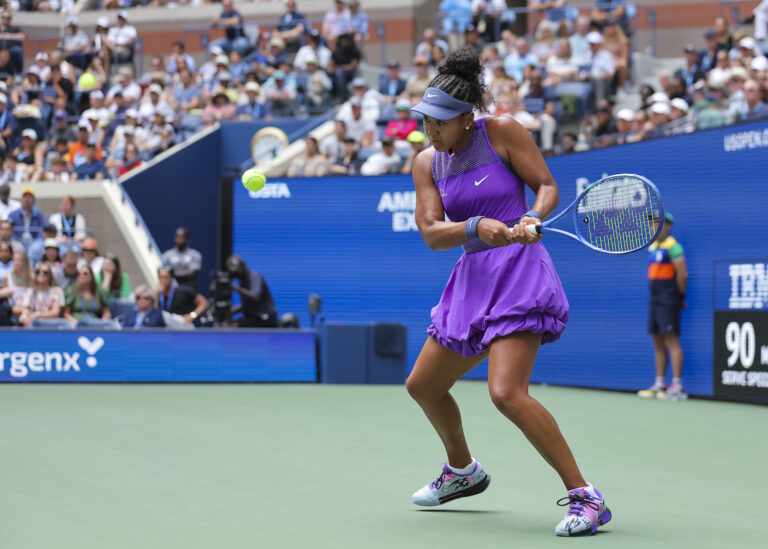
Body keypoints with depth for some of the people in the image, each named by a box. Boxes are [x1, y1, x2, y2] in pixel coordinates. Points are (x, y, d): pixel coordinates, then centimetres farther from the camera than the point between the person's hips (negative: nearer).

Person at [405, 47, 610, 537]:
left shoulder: (502, 132, -7)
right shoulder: (427, 164, 7)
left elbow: (548, 187, -5)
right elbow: (431, 232, -5)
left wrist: (531, 219, -26)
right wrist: (476, 227, -24)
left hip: (519, 272, -8)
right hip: (472, 277, 8)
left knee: (507, 393, -25)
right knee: (423, 386, 18)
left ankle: (586, 498, -19)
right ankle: (463, 472, 45)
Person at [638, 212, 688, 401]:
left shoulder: (672, 247, -12)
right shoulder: (653, 247, 16)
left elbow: (683, 274, -16)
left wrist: (680, 295, -5)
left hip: (668, 301, -9)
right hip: (655, 300, 9)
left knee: (671, 340, -11)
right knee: (658, 343, 10)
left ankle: (677, 387, -13)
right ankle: (660, 385, 14)